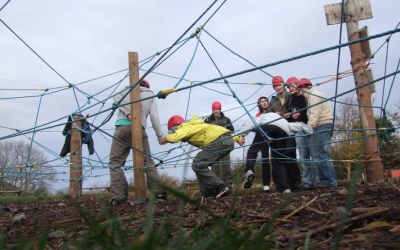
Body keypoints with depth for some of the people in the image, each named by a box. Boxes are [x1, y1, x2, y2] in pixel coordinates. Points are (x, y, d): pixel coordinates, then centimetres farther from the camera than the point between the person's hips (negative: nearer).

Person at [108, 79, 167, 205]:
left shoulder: (127, 89, 22)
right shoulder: (150, 94, 22)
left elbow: (116, 97, 1)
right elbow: (154, 116, 10)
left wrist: (127, 112, -9)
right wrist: (160, 135, 9)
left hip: (123, 127, -1)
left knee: (115, 162, 2)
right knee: (147, 161, 11)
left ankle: (119, 196, -8)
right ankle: (158, 191, 7)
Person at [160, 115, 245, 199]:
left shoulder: (185, 128, 0)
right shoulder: (193, 126, 27)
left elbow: (174, 137, -22)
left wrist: (166, 138, 3)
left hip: (221, 141, -10)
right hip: (228, 140, 10)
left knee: (198, 165, -6)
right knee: (201, 164, 15)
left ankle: (221, 188, -7)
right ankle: (209, 192, 15)